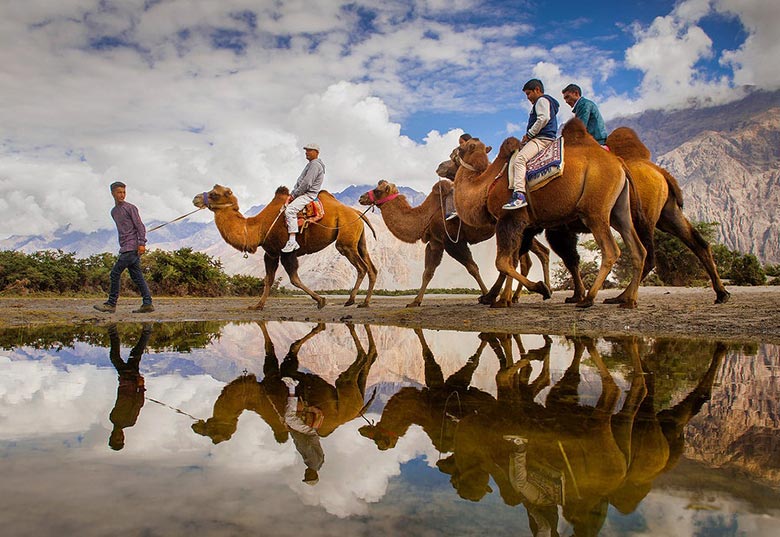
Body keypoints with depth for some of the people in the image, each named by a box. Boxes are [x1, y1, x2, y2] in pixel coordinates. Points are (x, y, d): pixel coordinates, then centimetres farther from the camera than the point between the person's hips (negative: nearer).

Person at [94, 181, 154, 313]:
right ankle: (147, 304, 5)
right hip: (125, 248, 8)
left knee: (115, 274, -7)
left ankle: (111, 304, 0)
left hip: (131, 247, -8)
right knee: (137, 276, 5)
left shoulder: (130, 208, -4)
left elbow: (140, 226, -9)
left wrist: (142, 243, -16)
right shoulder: (114, 211, 20)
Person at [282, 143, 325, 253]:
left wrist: (294, 194, -13)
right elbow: (300, 181, 24)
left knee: (290, 210, -28)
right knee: (285, 206, 12)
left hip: (308, 195, -11)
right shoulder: (311, 164, 22)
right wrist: (293, 193, 11)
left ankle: (292, 241, -32)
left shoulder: (315, 165, -12)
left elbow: (306, 183, -20)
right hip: (303, 193, 11)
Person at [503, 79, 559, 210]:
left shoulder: (542, 100, -1)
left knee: (520, 158, -28)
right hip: (541, 138, 12)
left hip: (542, 138, -12)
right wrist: (526, 139, 16)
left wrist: (529, 134, -12)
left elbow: (544, 118, -18)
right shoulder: (543, 102, 31)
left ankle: (519, 195, -42)